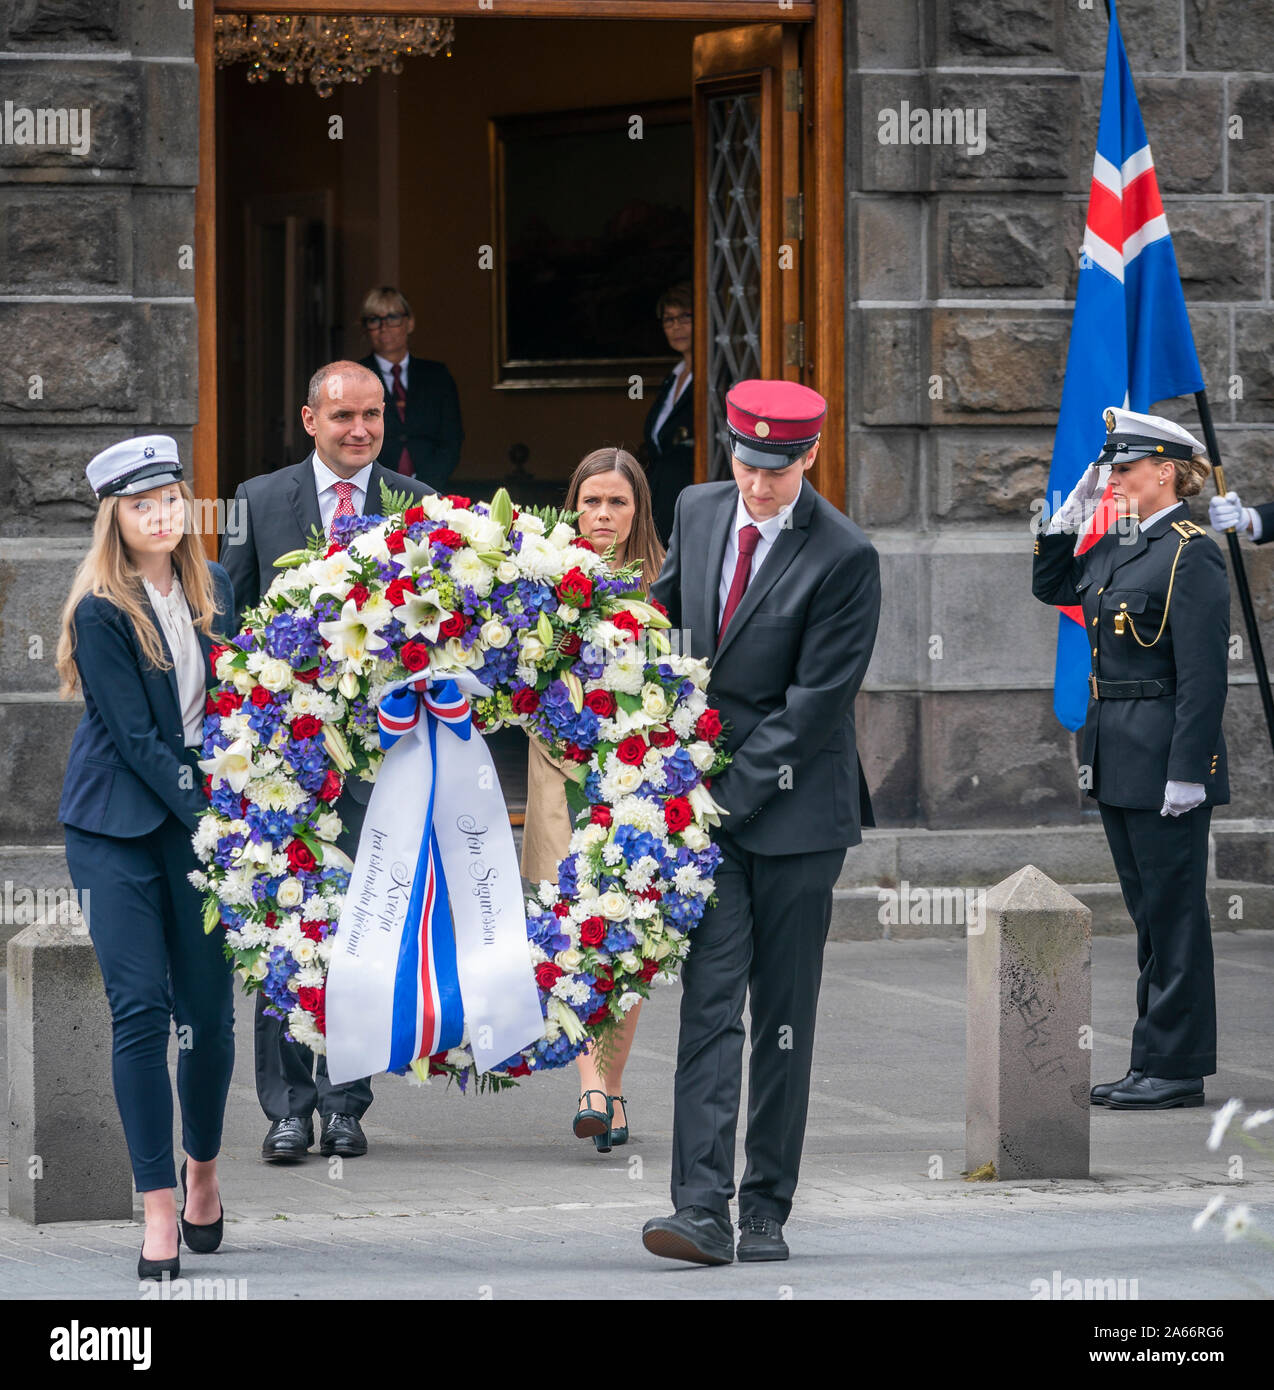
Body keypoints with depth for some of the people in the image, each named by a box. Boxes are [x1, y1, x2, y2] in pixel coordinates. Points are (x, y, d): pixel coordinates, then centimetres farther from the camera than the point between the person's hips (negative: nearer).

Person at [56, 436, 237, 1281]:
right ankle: (160, 1208, -4)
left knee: (211, 1007, 4)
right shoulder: (100, 612, -9)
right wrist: (206, 814, -15)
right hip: (120, 825, -4)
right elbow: (135, 736, -12)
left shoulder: (214, 591, 7)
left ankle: (203, 1169, 26)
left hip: (205, 812, 4)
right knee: (141, 1011, -7)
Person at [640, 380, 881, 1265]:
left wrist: (732, 791, -15)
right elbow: (667, 610, 23)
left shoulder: (845, 558, -12)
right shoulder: (699, 511, 5)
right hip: (706, 798, 3)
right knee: (711, 1000, -7)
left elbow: (816, 700, -14)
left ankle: (767, 1209, 10)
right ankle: (702, 1207, -15)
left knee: (784, 1014, 3)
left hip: (793, 804, -3)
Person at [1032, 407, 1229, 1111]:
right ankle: (1153, 1061, 17)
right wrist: (1074, 511, 14)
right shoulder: (1117, 548, 12)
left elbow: (1202, 675, -17)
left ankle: (1177, 1067, 2)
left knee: (1173, 912, -3)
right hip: (1117, 760, 9)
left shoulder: (1192, 553, -13)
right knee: (1149, 913, 12)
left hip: (1163, 760, -9)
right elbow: (1051, 586, 27)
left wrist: (1187, 772, -21)